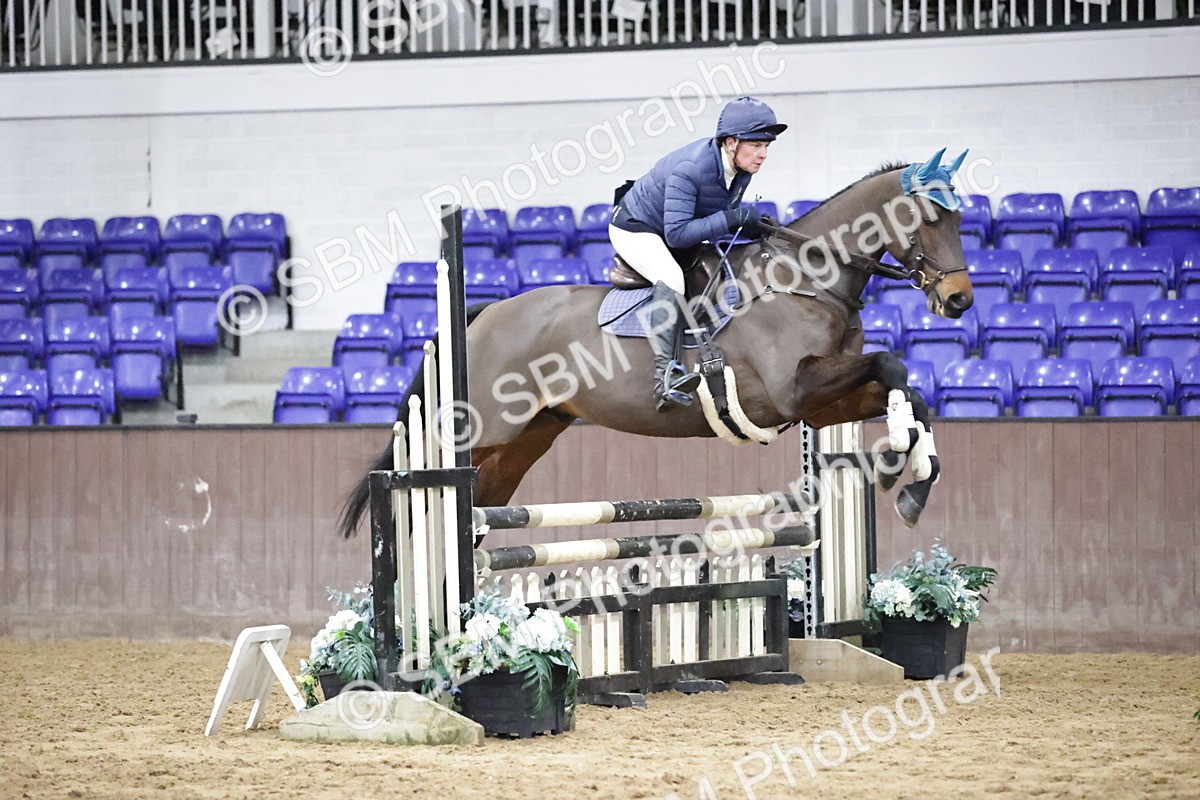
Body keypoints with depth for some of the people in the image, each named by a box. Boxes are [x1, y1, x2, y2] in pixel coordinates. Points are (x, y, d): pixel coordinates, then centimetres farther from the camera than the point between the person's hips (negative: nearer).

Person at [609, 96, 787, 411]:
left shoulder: (742, 168, -10)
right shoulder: (690, 168, -35)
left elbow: (727, 211, 5)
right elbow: (676, 233, -37)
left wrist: (751, 223, -17)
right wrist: (730, 219, -40)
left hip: (675, 235, 10)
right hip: (634, 229, -10)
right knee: (672, 279, -34)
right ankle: (664, 375, -47)